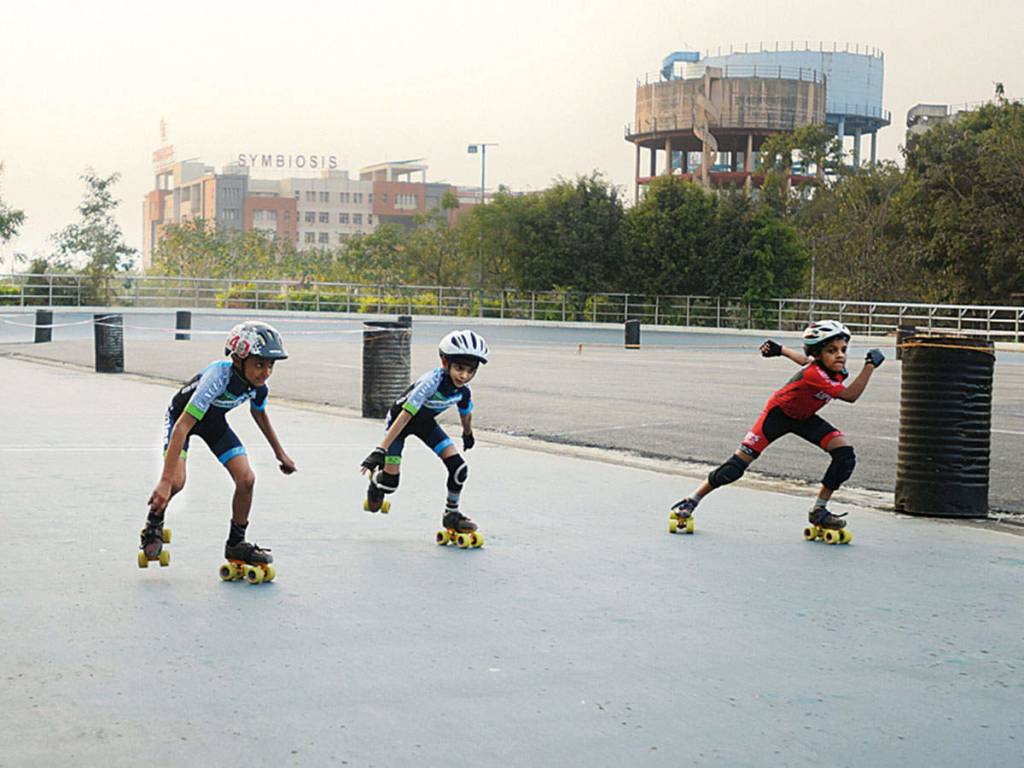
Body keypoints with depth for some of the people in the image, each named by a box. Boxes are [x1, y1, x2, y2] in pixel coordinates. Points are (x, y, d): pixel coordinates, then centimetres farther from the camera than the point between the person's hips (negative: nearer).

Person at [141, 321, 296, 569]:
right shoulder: (218, 376, -42)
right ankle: (154, 524, 6)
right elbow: (183, 426, -44)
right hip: (181, 416, -5)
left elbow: (259, 413, 6)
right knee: (176, 481, -26)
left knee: (246, 479, -10)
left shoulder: (258, 385, -21)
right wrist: (165, 481, -49)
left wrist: (280, 453, 15)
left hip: (214, 421, 5)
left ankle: (236, 543, 11)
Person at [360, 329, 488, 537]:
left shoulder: (464, 391, -18)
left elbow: (466, 414, 7)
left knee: (458, 467, -11)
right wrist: (380, 451, -44)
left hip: (425, 423, 5)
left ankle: (452, 515, 9)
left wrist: (468, 435, 26)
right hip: (399, 420, -5)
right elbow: (405, 416, -41)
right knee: (391, 481, -7)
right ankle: (376, 480, 32)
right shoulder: (432, 382, -39)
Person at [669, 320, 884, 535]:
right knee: (737, 466, -10)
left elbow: (806, 360, 6)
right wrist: (870, 366, -49)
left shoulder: (834, 371, -13)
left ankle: (819, 511, 0)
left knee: (845, 453, -12)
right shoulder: (814, 374, -37)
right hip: (778, 413, -7)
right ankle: (692, 501, 9)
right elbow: (850, 396, -45)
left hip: (803, 418, 7)